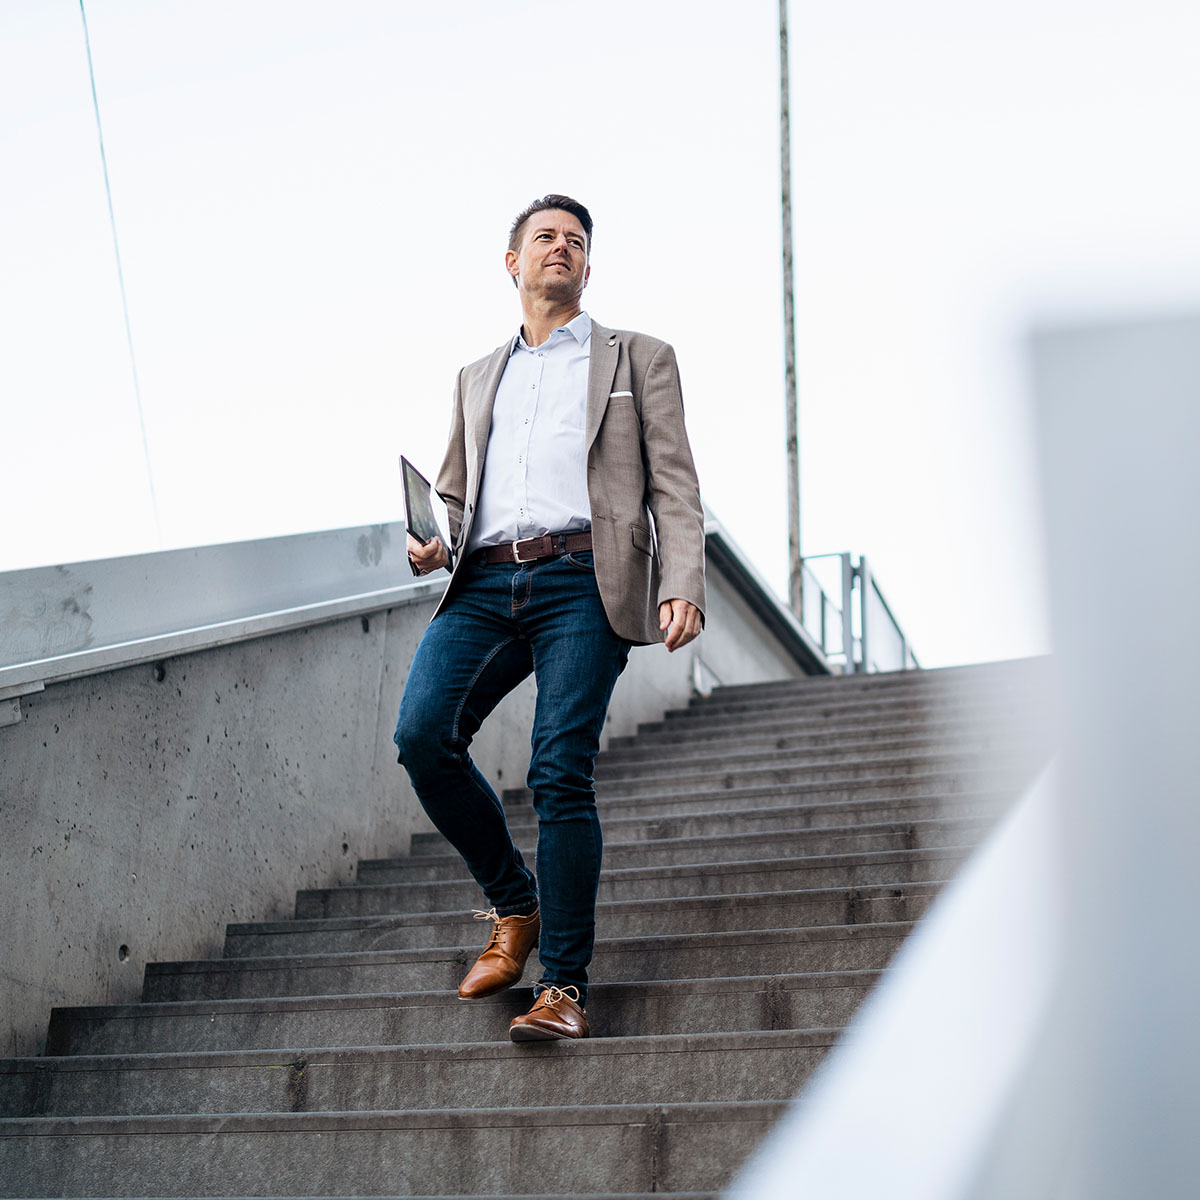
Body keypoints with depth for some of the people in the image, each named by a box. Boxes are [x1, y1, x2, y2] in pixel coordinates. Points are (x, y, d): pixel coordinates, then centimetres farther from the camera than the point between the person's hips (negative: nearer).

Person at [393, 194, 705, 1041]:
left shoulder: (639, 360, 19)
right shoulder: (478, 379, 29)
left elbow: (674, 485, 9)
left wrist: (683, 587, -8)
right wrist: (431, 544, 5)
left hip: (581, 581, -3)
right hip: (484, 582, 4)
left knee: (561, 771, -16)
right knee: (422, 732, -18)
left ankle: (565, 986, -9)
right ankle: (514, 907, 3)